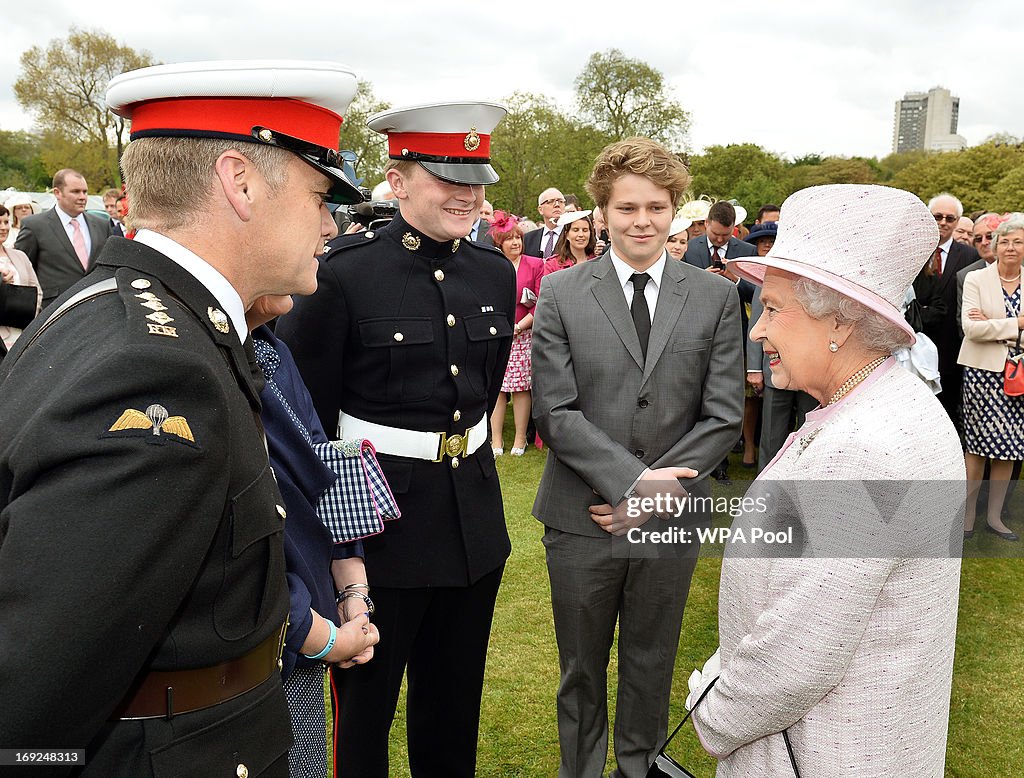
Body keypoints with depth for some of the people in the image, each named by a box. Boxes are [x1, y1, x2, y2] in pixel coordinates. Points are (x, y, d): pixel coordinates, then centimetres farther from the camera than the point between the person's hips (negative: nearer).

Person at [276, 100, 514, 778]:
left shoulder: (497, 274, 3)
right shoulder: (342, 274, -14)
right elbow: (304, 412, -7)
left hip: (474, 516, 5)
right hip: (377, 518, -5)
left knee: (455, 701, 22)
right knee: (365, 702, 15)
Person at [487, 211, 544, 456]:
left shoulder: (535, 265, 3)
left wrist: (519, 326, -10)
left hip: (523, 336, -1)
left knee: (521, 387, 0)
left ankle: (520, 440, 9)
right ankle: (496, 441, 6)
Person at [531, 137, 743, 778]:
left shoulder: (717, 297, 0)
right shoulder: (561, 293, -4)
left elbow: (723, 414, -3)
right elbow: (555, 412, -9)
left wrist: (660, 490, -13)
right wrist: (633, 478, -19)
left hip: (671, 516, 1)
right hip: (582, 516, -1)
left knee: (652, 666, 19)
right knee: (582, 670, 16)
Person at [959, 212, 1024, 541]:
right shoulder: (975, 279, -2)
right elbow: (970, 328, -13)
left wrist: (992, 325, -11)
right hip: (983, 370, -3)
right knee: (978, 443, 0)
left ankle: (994, 515, 19)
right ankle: (968, 514, 12)